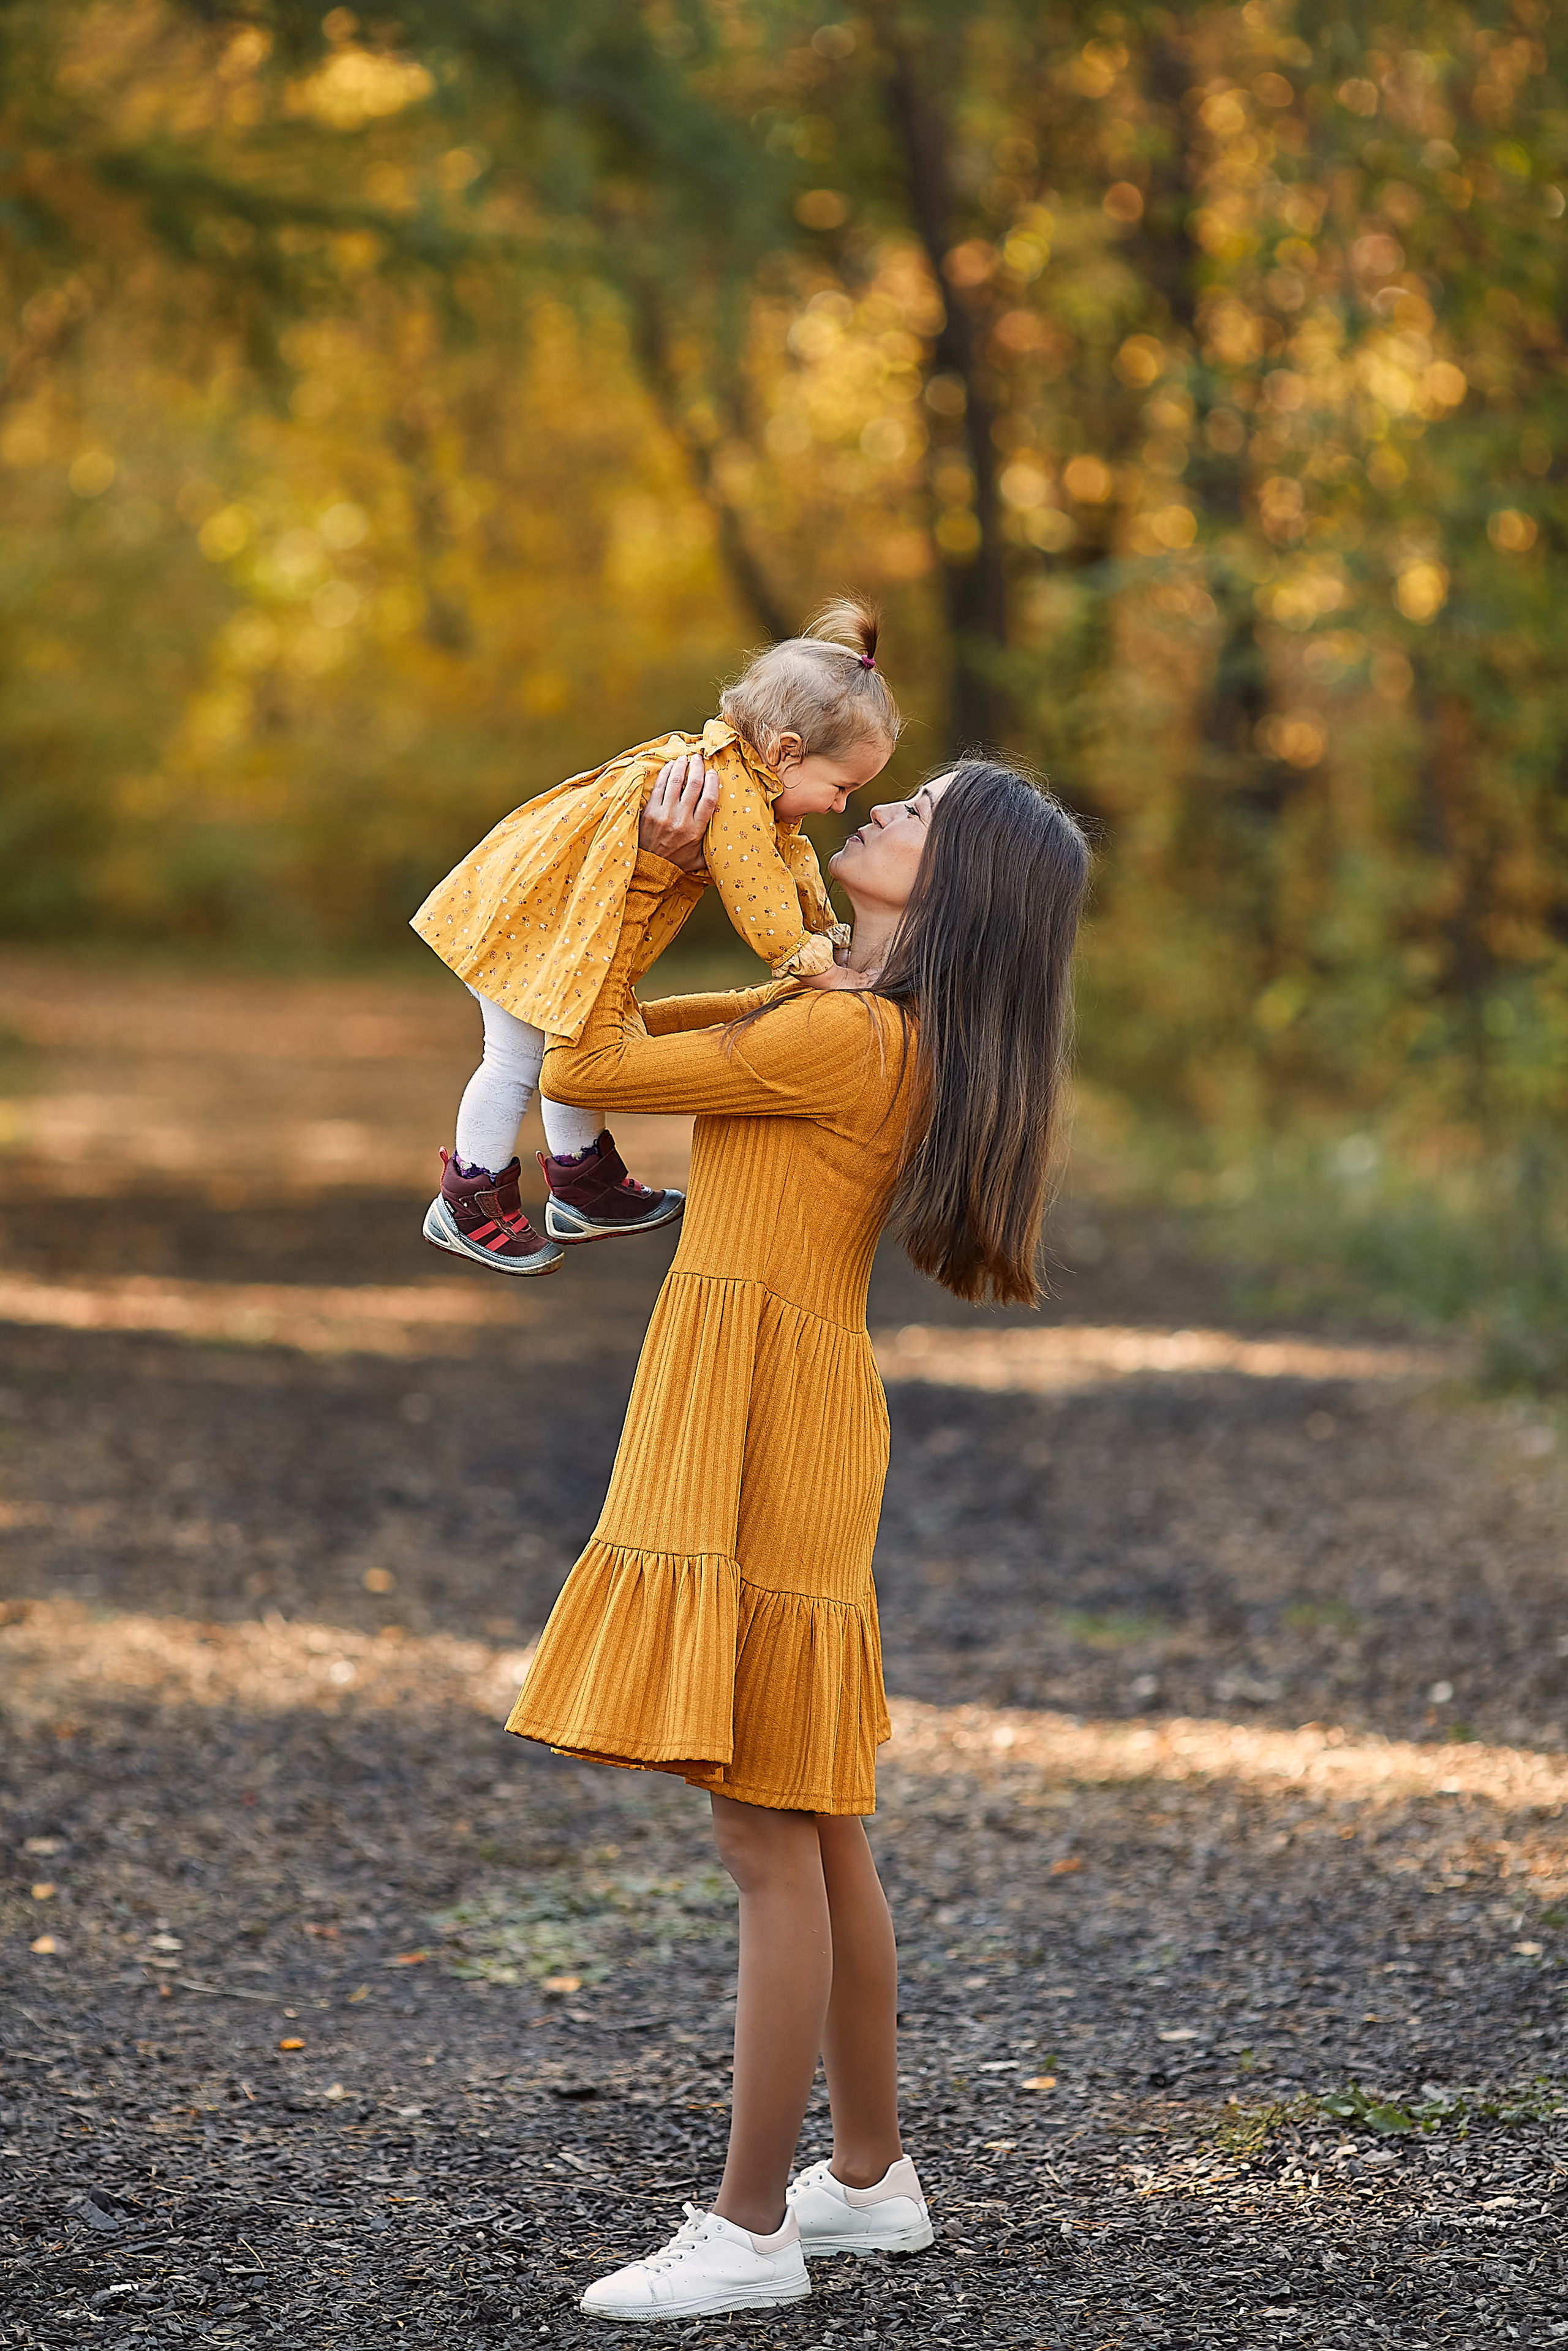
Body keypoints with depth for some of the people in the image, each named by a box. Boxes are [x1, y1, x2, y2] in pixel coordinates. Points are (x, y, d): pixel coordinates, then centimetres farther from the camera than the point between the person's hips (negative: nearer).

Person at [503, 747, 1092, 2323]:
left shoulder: (846, 1038, -16)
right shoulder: (844, 1012, 14)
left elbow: (584, 1065, -11)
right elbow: (621, 1026, 22)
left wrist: (656, 864, -4)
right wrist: (663, 867, 13)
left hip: (761, 1435, -10)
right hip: (750, 1424, 10)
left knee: (772, 1841, -5)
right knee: (813, 1834, 16)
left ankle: (752, 2228, 0)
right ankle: (871, 2176, 27)